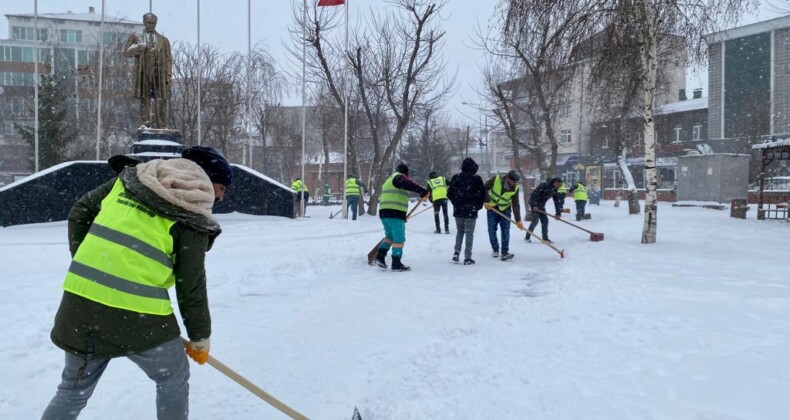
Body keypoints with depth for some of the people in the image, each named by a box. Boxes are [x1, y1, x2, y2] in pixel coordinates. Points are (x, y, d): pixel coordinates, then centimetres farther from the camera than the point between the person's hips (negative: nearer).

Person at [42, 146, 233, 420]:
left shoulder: (131, 179, 11)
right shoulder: (191, 217, -5)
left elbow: (80, 212, 16)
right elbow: (191, 285, -3)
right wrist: (200, 337, 9)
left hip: (81, 299, 6)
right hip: (137, 313, -6)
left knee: (74, 389, 25)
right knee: (174, 377, 20)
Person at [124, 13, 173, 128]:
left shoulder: (163, 40, 15)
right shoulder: (135, 37, 14)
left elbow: (168, 59, 9)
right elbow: (126, 53, 10)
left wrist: (168, 75, -2)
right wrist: (137, 48, -10)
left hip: (159, 74, 0)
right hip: (143, 74, 0)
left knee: (161, 101, -6)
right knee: (144, 100, 0)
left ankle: (162, 127, -5)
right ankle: (145, 124, 1)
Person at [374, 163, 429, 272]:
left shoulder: (389, 180, 28)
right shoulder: (399, 177, -2)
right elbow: (410, 185, -24)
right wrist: (423, 192, -28)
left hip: (384, 211, 9)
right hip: (395, 213, -9)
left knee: (390, 236, 21)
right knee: (399, 239, -3)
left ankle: (380, 257, 8)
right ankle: (396, 264, -1)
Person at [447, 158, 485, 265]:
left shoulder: (456, 178, -1)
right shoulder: (477, 179, -8)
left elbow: (449, 193, 3)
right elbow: (482, 194, -6)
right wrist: (478, 206, 8)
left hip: (458, 210, 3)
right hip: (471, 211, -3)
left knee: (459, 231, 19)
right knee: (469, 233, 4)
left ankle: (456, 253, 8)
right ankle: (467, 258, 3)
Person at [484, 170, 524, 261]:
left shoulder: (515, 188, -16)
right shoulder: (496, 179, -21)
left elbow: (515, 205, -13)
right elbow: (484, 189, -12)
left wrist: (518, 220, -17)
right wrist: (487, 201, -21)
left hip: (505, 210, 1)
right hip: (492, 208, -1)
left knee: (506, 230, -8)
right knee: (492, 230, 2)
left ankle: (505, 252, -7)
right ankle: (495, 250, 18)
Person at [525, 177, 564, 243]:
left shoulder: (554, 191, 3)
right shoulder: (544, 185, -21)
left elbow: (558, 202, 6)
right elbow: (534, 194, -26)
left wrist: (558, 213, -2)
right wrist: (534, 205, -29)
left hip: (541, 205, 8)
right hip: (534, 203, -8)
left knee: (545, 220, 3)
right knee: (535, 220, -15)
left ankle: (545, 238, 12)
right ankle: (527, 237, -7)